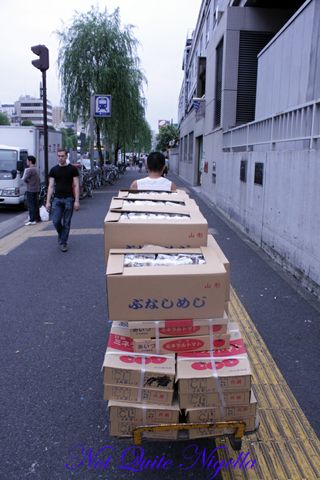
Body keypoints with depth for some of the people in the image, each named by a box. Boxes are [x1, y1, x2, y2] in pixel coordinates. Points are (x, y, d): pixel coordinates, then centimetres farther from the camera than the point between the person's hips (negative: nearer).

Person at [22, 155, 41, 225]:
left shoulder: (29, 170, -16)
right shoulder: (35, 169, 14)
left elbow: (25, 179, -17)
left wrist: (23, 178, 3)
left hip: (31, 190, -9)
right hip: (36, 189, 9)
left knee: (31, 205, -7)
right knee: (36, 204, 14)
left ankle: (32, 220, -7)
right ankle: (37, 218, 21)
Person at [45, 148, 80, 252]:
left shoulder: (72, 169, 0)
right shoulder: (54, 170, 6)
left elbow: (76, 186, -3)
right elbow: (51, 186, 5)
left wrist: (76, 201, -11)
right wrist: (48, 201, -2)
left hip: (69, 199, -2)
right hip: (57, 199, 2)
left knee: (66, 223, 2)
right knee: (56, 221, -2)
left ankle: (63, 243, 14)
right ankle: (61, 235, 27)